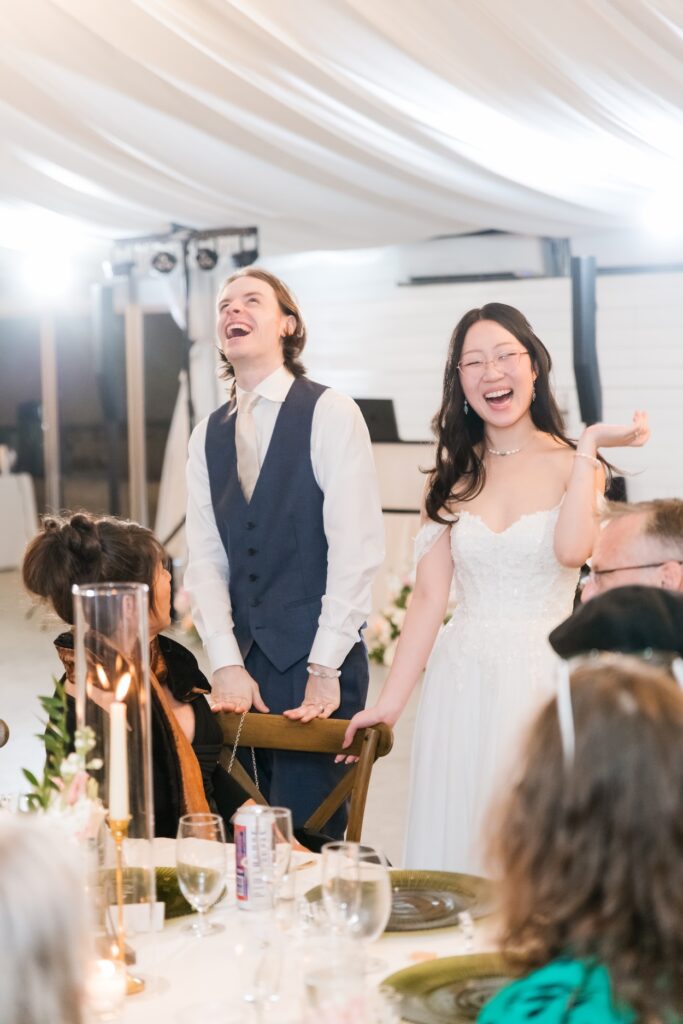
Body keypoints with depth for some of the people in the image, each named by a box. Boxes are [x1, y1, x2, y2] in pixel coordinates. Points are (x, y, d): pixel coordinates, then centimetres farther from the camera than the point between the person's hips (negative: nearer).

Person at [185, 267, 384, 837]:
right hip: (243, 662, 5)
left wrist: (325, 669, -14)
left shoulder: (330, 415, -5)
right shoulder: (208, 436, 12)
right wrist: (226, 663, -5)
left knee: (307, 829, -7)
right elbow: (205, 559, 7)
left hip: (319, 663, -5)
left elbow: (355, 549, -11)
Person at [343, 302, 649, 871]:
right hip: (462, 685, 3)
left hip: (542, 682, -3)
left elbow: (572, 550, -21)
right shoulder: (454, 477, 8)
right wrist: (390, 703, -4)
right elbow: (429, 596, 3)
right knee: (455, 844, 5)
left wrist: (587, 445, -14)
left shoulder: (573, 464, 0)